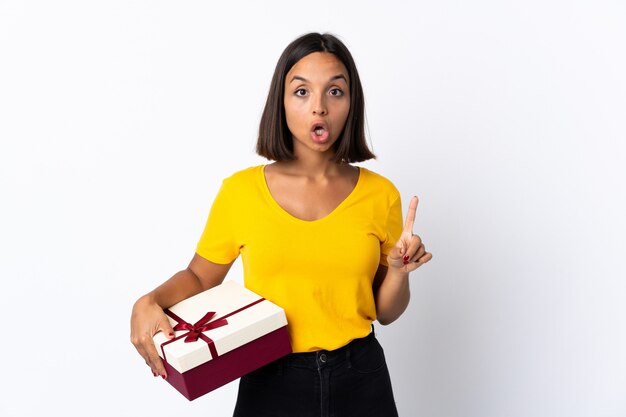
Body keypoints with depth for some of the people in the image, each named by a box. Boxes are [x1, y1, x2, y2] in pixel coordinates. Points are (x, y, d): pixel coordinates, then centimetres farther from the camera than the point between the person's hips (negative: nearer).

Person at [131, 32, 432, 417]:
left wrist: (399, 270, -14)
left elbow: (385, 312, 4)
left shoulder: (380, 194, -4)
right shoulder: (240, 190, -8)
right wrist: (149, 303, -13)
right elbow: (199, 277, 5)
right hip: (271, 383, 0)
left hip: (360, 380, 1)